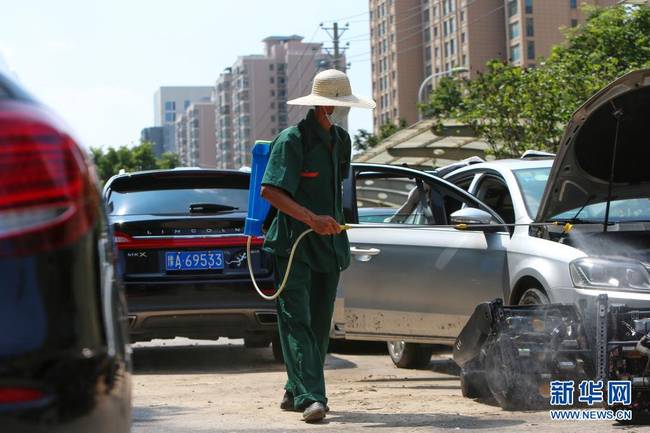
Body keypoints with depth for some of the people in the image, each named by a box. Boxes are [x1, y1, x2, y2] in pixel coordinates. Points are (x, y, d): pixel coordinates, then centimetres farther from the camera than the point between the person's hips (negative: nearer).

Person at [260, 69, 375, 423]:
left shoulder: (341, 141, 12)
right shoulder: (293, 139, -12)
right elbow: (269, 190, -20)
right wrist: (311, 219, -27)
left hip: (329, 244, 8)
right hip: (293, 244, -8)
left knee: (319, 322, 10)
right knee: (297, 321, -12)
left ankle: (296, 392, 20)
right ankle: (310, 397, -20)